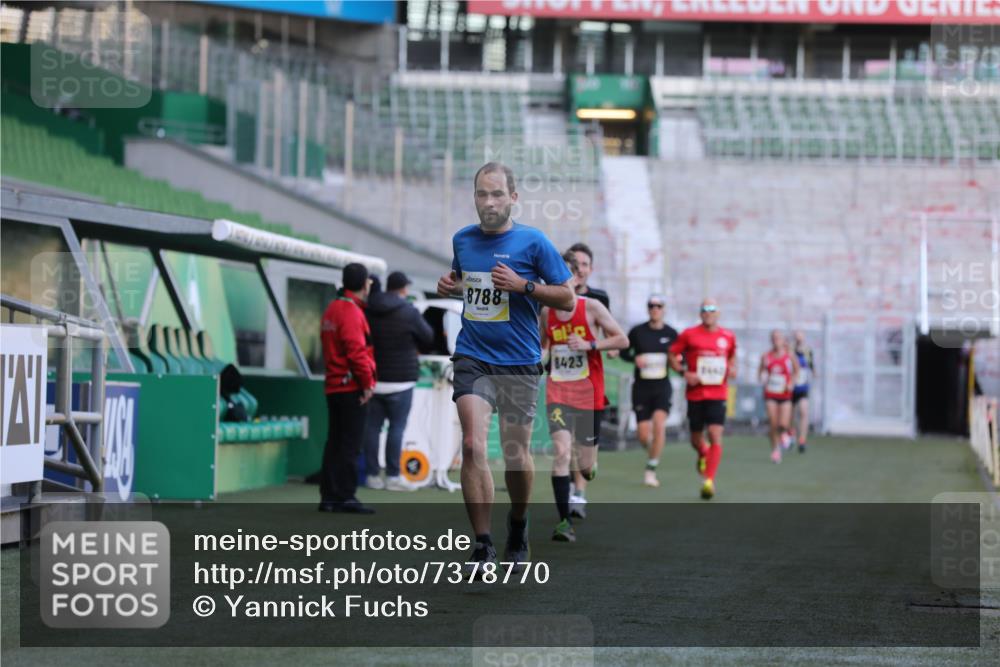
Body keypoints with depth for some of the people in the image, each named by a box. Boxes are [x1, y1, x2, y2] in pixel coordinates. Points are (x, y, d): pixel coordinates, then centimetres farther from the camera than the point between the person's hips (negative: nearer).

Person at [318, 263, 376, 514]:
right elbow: (357, 351, -21)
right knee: (350, 445, -6)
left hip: (334, 387, 9)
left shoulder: (332, 309, 16)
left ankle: (328, 496, 14)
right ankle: (346, 496, -6)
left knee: (335, 443, 12)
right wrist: (367, 383, -14)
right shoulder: (351, 312, -14)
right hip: (352, 388, -9)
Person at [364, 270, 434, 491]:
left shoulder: (368, 311, 4)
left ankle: (373, 475, 9)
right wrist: (414, 348, 23)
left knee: (373, 426, 7)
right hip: (399, 380, -5)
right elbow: (427, 337, 3)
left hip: (373, 379, 5)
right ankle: (393, 477, -4)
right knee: (397, 427, -1)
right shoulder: (409, 312, -9)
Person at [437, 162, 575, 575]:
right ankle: (483, 546, -10)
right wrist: (450, 286, 4)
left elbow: (567, 298, -3)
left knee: (516, 455, 5)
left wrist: (523, 285, -16)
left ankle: (518, 526, 34)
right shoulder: (462, 240, 7)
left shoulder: (532, 242, -5)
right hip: (473, 359, 2)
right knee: (473, 446, -14)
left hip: (519, 363, -2)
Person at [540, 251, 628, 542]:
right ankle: (564, 521, -14)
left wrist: (589, 345, -17)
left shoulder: (591, 307, -6)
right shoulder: (546, 311, 3)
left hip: (588, 393, -1)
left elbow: (622, 340, -5)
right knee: (561, 452, -18)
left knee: (586, 468, 3)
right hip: (557, 393, 1)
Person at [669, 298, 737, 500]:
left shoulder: (728, 337, 6)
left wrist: (732, 369, 4)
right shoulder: (689, 335, -1)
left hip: (718, 394, 0)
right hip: (695, 394, 0)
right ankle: (703, 455, 47)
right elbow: (673, 355, 3)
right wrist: (684, 373, -11)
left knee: (715, 436, -14)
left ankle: (709, 481, -16)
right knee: (696, 438, 10)